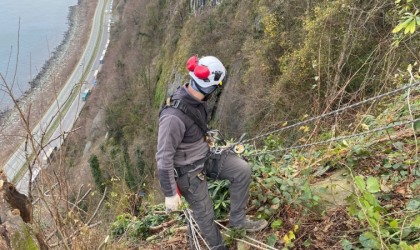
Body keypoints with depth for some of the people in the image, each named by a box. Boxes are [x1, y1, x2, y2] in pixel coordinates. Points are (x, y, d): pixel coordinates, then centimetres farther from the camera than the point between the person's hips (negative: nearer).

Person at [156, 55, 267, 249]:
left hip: (205, 155, 7)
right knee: (204, 213, 11)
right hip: (189, 170, -7)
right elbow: (164, 158, -28)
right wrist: (170, 194, -21)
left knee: (242, 170, -3)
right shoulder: (173, 116, -37)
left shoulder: (194, 98, -10)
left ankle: (237, 219, 14)